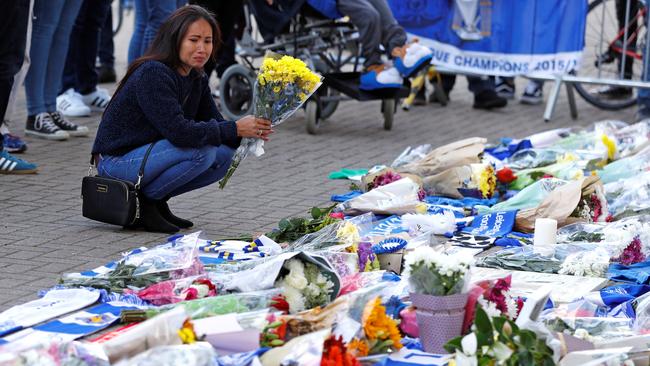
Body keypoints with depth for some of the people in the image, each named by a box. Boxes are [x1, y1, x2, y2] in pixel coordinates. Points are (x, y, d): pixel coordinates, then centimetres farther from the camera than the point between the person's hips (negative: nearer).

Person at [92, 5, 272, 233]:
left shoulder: (196, 79, 5)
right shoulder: (153, 73, -23)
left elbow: (214, 122, 1)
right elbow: (178, 131, -32)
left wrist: (250, 131, -20)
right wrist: (235, 129, -31)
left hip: (148, 155, 9)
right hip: (117, 161, -9)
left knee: (225, 154, -3)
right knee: (202, 151, -25)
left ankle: (156, 201, 6)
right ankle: (144, 201, -10)